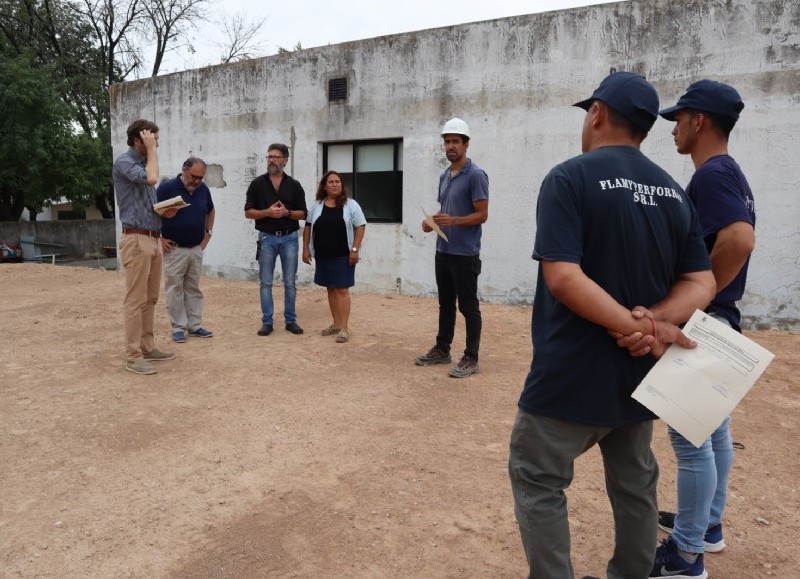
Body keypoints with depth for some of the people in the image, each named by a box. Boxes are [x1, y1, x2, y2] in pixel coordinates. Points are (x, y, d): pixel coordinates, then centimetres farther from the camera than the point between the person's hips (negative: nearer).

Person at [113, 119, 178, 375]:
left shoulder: (144, 162, 18)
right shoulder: (124, 161, -8)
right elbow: (151, 179, -27)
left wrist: (165, 211, 5)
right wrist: (151, 150, -12)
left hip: (153, 239, 9)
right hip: (137, 239, -9)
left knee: (150, 299, 12)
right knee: (135, 300, -6)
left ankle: (148, 347, 20)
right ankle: (133, 356, -2)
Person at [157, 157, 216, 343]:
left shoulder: (203, 189, 3)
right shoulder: (167, 188, -12)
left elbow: (210, 211, 21)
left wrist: (208, 233, 11)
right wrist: (160, 238, -10)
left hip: (196, 249, 5)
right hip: (174, 249, -5)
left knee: (194, 289, 10)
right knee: (175, 290, 1)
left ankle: (195, 325, 18)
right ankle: (178, 328, 9)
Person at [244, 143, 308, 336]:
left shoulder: (294, 185, 4)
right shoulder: (258, 183, 2)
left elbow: (303, 214, 3)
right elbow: (248, 212, 0)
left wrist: (287, 212, -15)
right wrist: (268, 212, -16)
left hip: (289, 237, 0)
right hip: (267, 238, 0)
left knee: (290, 282, 5)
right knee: (266, 282, 3)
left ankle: (291, 320, 15)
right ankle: (267, 322, 12)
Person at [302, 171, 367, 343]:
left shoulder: (351, 205, -3)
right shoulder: (316, 206, 8)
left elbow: (360, 227, -6)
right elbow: (308, 227, 12)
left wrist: (355, 250, -14)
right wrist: (305, 249, 6)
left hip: (343, 256, -4)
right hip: (323, 256, 5)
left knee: (342, 290, -7)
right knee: (331, 289, 11)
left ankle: (344, 328, -4)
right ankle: (336, 324, 21)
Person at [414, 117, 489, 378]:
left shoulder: (476, 175, -11)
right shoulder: (444, 176, 14)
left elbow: (482, 215, -14)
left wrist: (453, 221, -27)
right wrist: (433, 221, 2)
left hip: (465, 254, -8)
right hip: (443, 251, 8)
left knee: (468, 307, -1)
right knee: (445, 303, 16)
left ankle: (471, 358, 8)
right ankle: (441, 349, 27)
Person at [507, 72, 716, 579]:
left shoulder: (570, 178, -12)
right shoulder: (673, 191, 7)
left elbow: (564, 278, -24)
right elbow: (702, 282, 2)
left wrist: (641, 328, -21)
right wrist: (654, 324, -13)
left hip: (572, 375, -6)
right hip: (640, 374, 7)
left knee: (538, 481, 8)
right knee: (635, 483, 22)